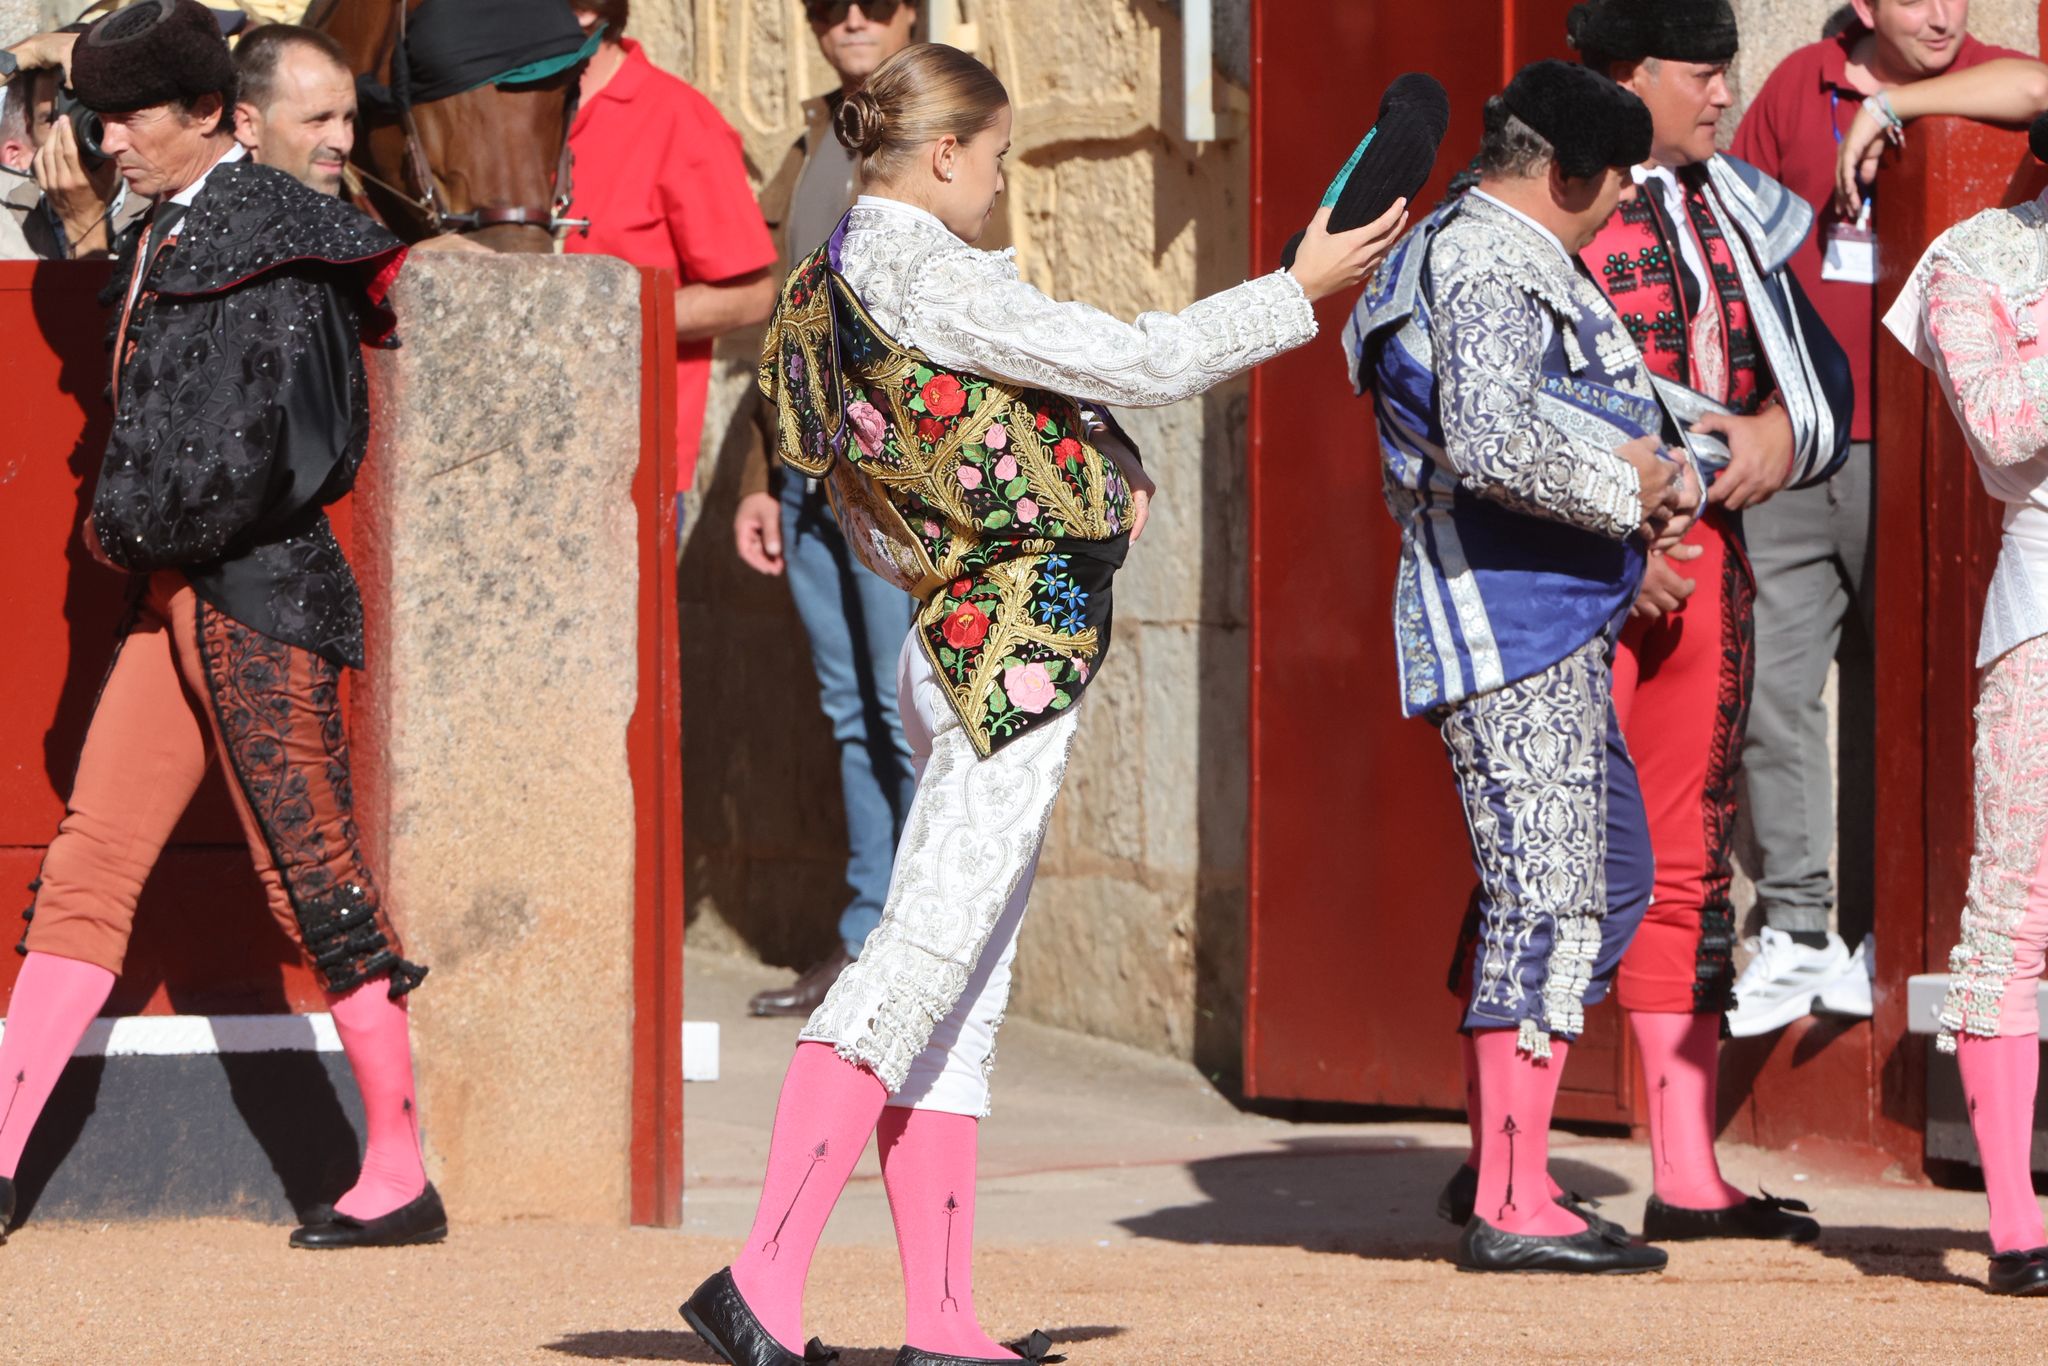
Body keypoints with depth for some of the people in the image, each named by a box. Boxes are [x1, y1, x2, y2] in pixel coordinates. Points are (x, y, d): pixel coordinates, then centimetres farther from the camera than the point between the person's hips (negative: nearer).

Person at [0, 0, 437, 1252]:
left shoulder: (261, 232, -14)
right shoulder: (167, 235, 13)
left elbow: (248, 457, -19)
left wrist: (129, 526, -6)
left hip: (260, 595, -9)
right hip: (178, 589, 9)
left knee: (313, 872, -3)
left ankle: (403, 1180, 4)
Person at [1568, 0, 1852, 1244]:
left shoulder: (1733, 215, 15)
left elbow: (1821, 371, 16)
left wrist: (1781, 430, -7)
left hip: (1703, 548, 7)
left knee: (1688, 860, 7)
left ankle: (1688, 1178, 9)